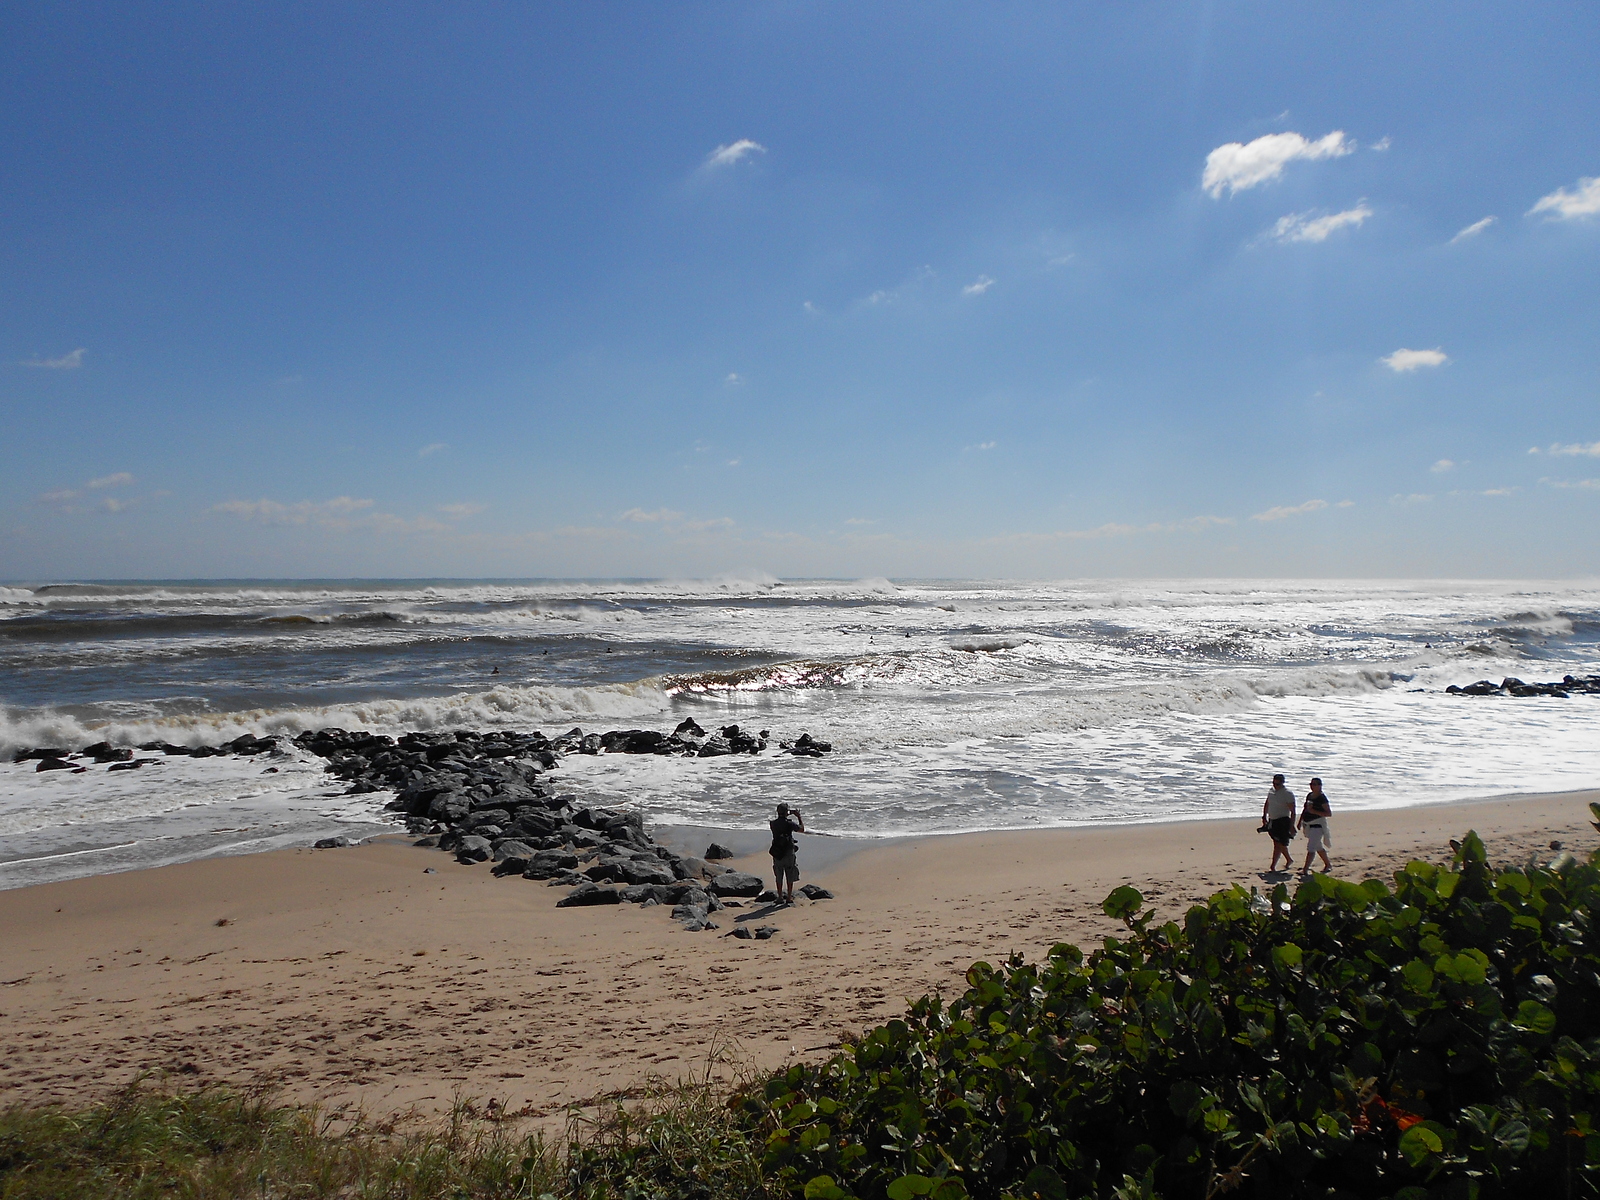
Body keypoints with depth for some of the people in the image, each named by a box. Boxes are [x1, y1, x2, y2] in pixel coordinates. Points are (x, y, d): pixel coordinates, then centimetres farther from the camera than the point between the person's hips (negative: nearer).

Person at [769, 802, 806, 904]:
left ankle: (780, 897, 15)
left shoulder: (773, 823, -4)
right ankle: (789, 897, 10)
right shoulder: (789, 823, -14)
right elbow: (802, 829, 0)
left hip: (776, 853, 3)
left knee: (779, 877, 12)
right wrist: (799, 817, 8)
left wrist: (782, 816, 20)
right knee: (790, 876, 9)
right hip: (788, 853, -3)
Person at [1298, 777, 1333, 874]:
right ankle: (1328, 865, 36)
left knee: (1311, 848, -11)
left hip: (1318, 825, -9)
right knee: (1318, 847, 20)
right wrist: (1300, 821, 18)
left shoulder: (1322, 798, -14)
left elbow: (1329, 813, -16)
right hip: (1308, 825, 9)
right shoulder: (1309, 795, 10)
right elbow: (1305, 809, 22)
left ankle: (1305, 869, -11)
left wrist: (1314, 811, -24)